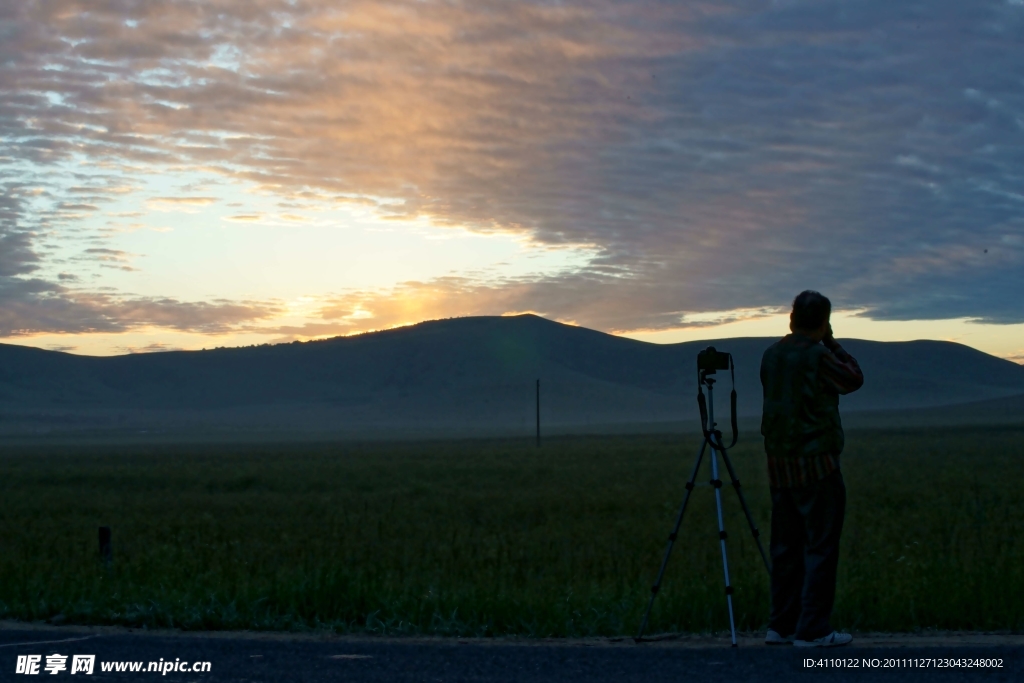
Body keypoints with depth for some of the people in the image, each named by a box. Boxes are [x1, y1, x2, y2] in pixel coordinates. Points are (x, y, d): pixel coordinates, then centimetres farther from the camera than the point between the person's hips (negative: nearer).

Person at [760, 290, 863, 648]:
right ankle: (812, 629, -3)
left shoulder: (771, 355, 7)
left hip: (779, 462, 7)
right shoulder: (817, 355, -13)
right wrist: (832, 343, 7)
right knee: (820, 547, -2)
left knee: (786, 546, 12)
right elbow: (854, 379, 0)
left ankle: (781, 625, 16)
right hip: (816, 463, -7)